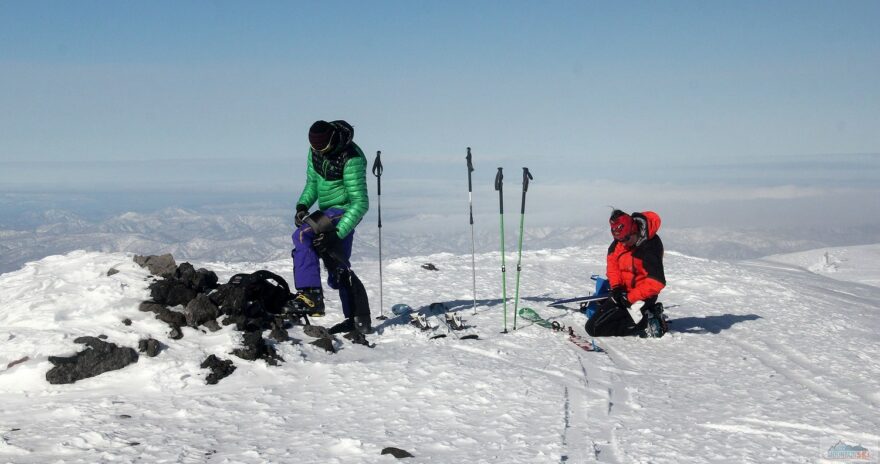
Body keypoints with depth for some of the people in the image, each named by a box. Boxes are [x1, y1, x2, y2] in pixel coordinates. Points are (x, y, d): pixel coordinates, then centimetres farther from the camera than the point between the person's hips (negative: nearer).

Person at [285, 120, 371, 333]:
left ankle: (310, 296, -33)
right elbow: (312, 183, 11)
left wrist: (337, 232, -33)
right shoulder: (316, 150, -3)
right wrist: (302, 205, -10)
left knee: (303, 236, -28)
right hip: (329, 211, 9)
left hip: (342, 212, -9)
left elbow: (360, 203, -26)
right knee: (339, 269, 13)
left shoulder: (351, 159, -25)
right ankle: (358, 320, 22)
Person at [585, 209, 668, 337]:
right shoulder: (620, 239, -7)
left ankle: (645, 323, -12)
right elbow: (612, 259, 7)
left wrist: (630, 298, -27)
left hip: (640, 298, -9)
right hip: (623, 291, 9)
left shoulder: (651, 247, -28)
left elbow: (657, 282, -30)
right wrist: (616, 286, -7)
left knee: (593, 328, -14)